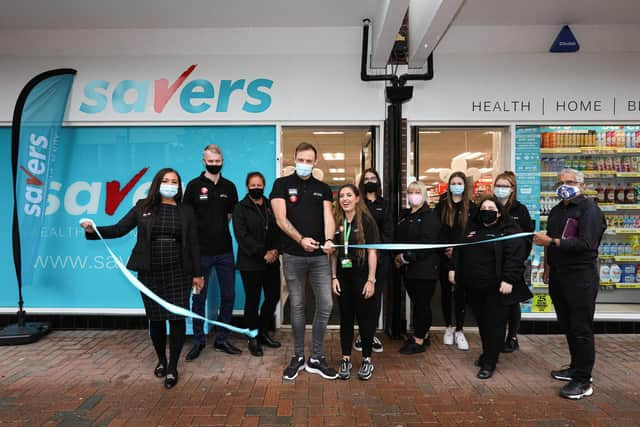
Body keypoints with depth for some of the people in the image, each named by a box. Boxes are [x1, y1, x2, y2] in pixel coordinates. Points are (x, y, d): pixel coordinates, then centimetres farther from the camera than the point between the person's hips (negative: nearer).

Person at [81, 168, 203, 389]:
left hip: (178, 273, -1)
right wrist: (93, 230, -17)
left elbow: (193, 244, 3)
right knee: (155, 318, 10)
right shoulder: (143, 207, 4)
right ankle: (161, 360, 33)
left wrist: (197, 273, 1)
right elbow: (119, 229, 0)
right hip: (150, 273, 1)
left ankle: (172, 367, 12)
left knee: (177, 318, -3)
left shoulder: (185, 211, 4)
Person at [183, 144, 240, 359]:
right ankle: (198, 340, 24)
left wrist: (218, 229, 6)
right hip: (201, 251, -3)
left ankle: (222, 339, 24)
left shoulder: (229, 187, 7)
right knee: (199, 298, 8)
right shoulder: (194, 185, -2)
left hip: (225, 251, 3)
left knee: (228, 296, 9)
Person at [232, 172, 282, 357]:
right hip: (250, 263, -4)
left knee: (273, 296, 7)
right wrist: (263, 253, -16)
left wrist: (276, 250, -10)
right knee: (252, 300, 3)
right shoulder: (240, 208, -1)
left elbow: (279, 230, 8)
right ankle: (253, 338, 20)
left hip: (272, 262, 4)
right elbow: (242, 236, -11)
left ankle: (263, 332, 27)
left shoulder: (271, 206, 11)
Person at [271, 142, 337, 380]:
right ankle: (298, 357, 24)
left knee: (325, 305, 2)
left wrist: (329, 240, -22)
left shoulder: (323, 189, 11)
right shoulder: (282, 184, 3)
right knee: (297, 306, 8)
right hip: (293, 256, -2)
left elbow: (328, 217, -1)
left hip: (320, 256, 2)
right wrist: (301, 239, -21)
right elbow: (281, 219, -7)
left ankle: (316, 358, 18)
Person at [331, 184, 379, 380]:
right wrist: (334, 277, 2)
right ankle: (345, 359, 22)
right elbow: (334, 252, 8)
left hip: (362, 277, -3)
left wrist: (371, 280, -12)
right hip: (343, 277, 4)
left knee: (365, 318, 6)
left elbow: (372, 252, -8)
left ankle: (367, 360, 21)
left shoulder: (366, 220, -7)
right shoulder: (337, 222, 5)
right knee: (346, 317, 11)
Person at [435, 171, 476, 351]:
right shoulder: (441, 205, 5)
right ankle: (448, 327, 24)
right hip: (444, 257, 1)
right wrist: (445, 248, -11)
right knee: (446, 292, 9)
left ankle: (459, 331, 12)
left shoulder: (471, 207, 3)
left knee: (460, 292, 0)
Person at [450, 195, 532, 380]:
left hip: (496, 288, -6)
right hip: (474, 286, 6)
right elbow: (458, 250, 19)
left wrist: (508, 280, -23)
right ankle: (487, 353, 34)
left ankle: (489, 362, 11)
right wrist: (453, 269, 13)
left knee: (494, 324, 1)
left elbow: (515, 257, -16)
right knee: (482, 322, 17)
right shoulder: (471, 229, 12)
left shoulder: (509, 231, -7)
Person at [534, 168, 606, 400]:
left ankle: (583, 381, 8)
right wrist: (547, 268, 21)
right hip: (558, 276, 8)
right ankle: (576, 367, 30)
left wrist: (551, 241, -22)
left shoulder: (589, 209, -10)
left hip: (581, 278, -8)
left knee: (581, 329, -1)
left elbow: (585, 243, -22)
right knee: (567, 326, 15)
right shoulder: (556, 211, 14)